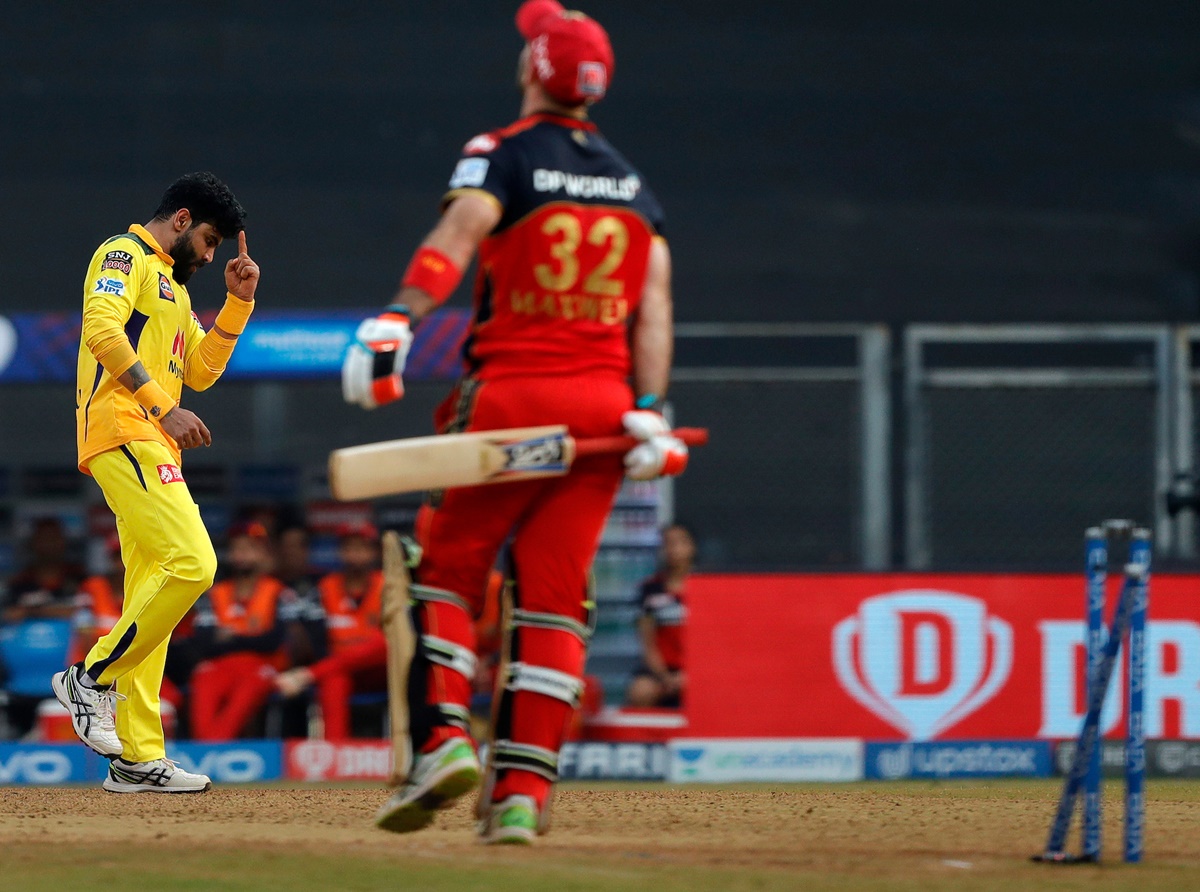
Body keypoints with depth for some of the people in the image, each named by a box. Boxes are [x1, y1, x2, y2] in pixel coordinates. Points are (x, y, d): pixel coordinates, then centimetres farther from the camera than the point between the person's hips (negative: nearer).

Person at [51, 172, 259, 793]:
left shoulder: (172, 284, 29)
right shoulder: (125, 255, -2)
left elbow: (200, 370, 28)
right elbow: (101, 329, -19)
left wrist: (238, 302, 17)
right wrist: (161, 406, -23)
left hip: (154, 447, 10)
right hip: (122, 432, -10)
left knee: (151, 591, 4)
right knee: (191, 562, -22)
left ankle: (138, 759, 2)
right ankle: (93, 678, -12)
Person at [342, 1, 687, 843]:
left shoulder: (504, 155, -2)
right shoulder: (631, 180, 14)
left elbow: (460, 230, -21)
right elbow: (654, 303, 4)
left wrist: (397, 322, -33)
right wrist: (649, 413, -1)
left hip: (511, 391, -4)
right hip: (602, 403, 4)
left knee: (447, 569, 7)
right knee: (554, 598, 4)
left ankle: (442, 736, -13)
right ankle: (523, 791, -3)